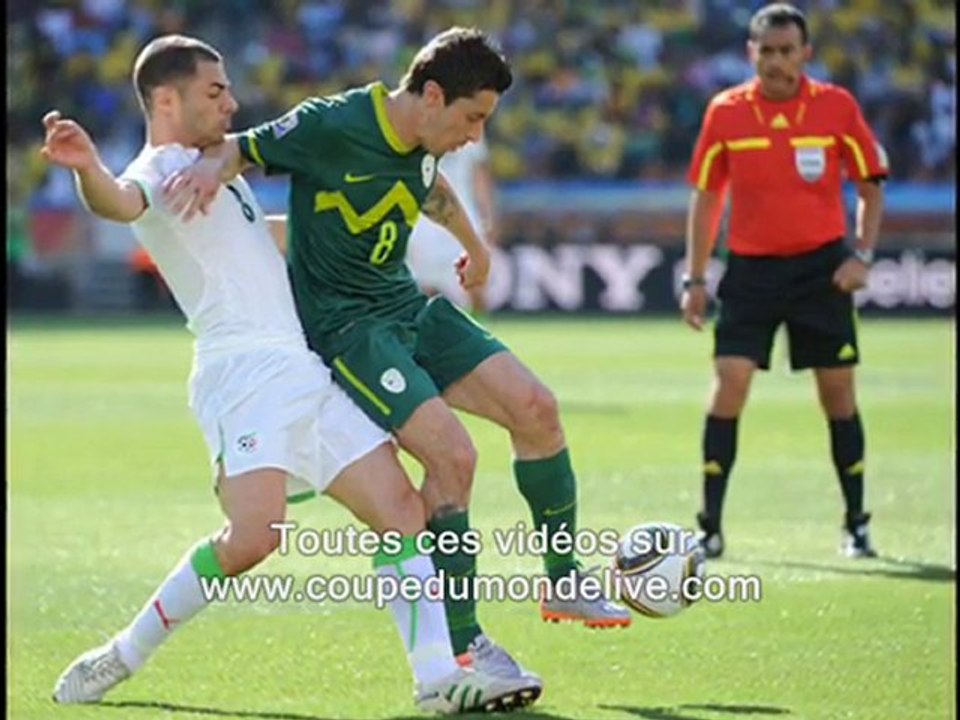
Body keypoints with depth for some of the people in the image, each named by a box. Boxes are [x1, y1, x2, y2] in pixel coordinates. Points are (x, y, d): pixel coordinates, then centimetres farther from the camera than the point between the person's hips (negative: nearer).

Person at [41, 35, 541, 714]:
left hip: (306, 373, 10)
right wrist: (87, 169, -52)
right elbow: (121, 201, -29)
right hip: (244, 371, -10)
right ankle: (122, 658, -7)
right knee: (255, 534, -23)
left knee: (400, 507, 1)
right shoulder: (160, 168, -4)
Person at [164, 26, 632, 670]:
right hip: (343, 327, -8)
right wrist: (212, 167, -33)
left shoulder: (419, 146, 3)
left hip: (409, 308, 8)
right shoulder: (330, 127, -20)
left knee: (535, 408, -1)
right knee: (454, 455, -21)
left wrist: (474, 245, 43)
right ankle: (461, 644, -7)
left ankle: (564, 584, 16)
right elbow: (244, 149, -9)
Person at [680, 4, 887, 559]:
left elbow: (870, 186, 6)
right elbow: (706, 197, 7)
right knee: (729, 385, -10)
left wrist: (862, 256, -7)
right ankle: (710, 526, -4)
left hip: (821, 265, 0)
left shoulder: (837, 107, -3)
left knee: (838, 393, 4)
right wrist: (695, 279, 4)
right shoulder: (725, 112, 0)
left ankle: (856, 524, 16)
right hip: (750, 268, 0)